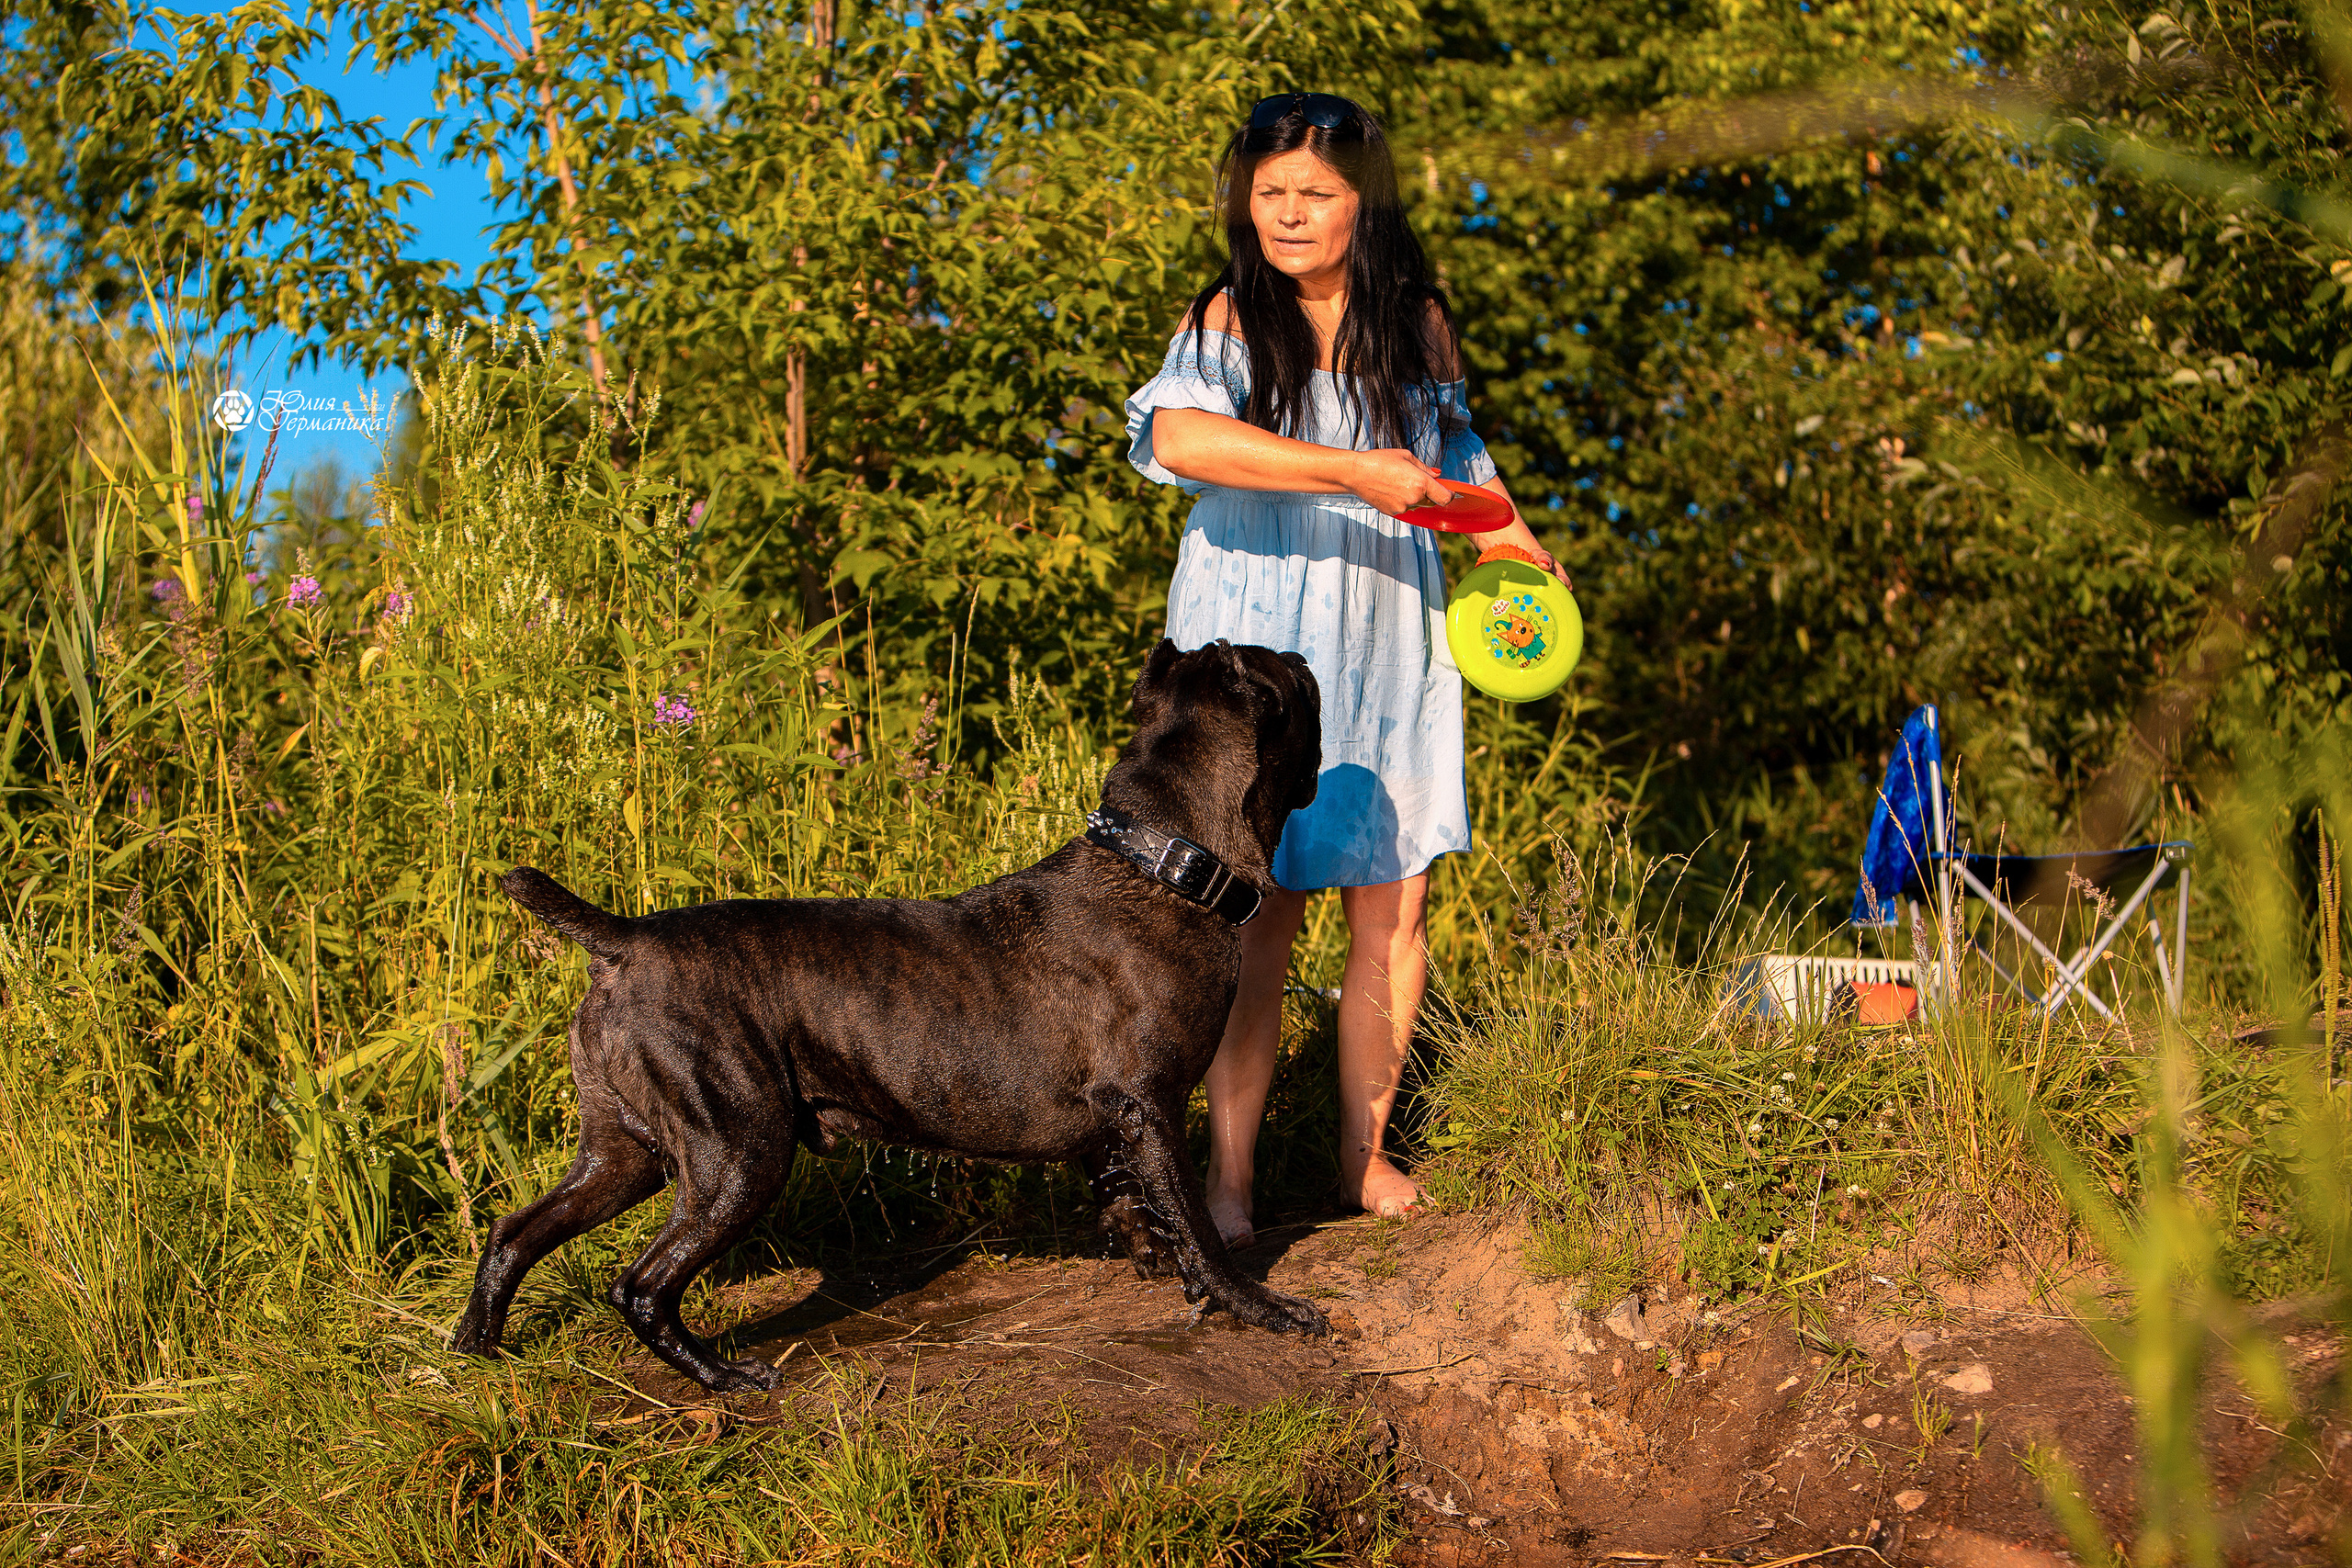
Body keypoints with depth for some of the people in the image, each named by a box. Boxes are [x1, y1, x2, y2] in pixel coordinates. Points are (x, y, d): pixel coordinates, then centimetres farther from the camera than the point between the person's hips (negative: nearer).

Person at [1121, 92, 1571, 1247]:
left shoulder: (1414, 320, 5)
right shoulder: (1230, 320, -9)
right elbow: (1176, 432, -30)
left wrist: (1517, 542, 22)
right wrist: (1359, 472, -31)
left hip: (1388, 640, 4)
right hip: (1258, 638, -4)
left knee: (1393, 903, 5)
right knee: (1260, 913, -5)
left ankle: (1364, 1151, 19)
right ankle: (1227, 1174, 3)